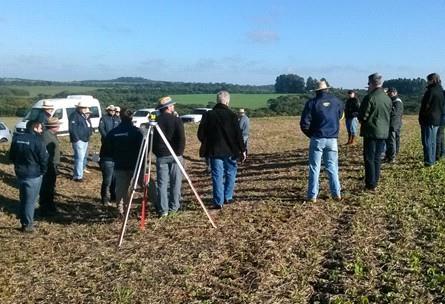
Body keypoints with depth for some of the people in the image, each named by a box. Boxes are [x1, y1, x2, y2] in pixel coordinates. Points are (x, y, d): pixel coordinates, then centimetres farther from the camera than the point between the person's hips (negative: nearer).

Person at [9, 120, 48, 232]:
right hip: (33, 175, -7)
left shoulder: (17, 138, 4)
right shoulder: (37, 141, -18)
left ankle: (23, 221, 28)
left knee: (23, 199, 19)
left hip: (20, 173, 7)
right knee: (30, 200, 3)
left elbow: (11, 156, 12)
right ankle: (28, 224, 11)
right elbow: (44, 159, -14)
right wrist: (43, 171, 4)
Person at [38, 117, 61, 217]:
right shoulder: (46, 135, -22)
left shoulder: (52, 134, 10)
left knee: (51, 187, 19)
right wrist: (48, 166, -25)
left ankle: (50, 207, 32)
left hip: (52, 165, 10)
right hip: (48, 166, -10)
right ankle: (44, 210, 11)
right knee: (46, 188, 1)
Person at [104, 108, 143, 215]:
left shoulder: (113, 132, 1)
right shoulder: (136, 131, -10)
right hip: (134, 164, -3)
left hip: (119, 165, 3)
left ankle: (120, 209, 6)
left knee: (120, 187, 10)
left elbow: (107, 150, 5)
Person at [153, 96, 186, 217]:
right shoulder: (177, 120, -5)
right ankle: (174, 207, 13)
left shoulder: (156, 121, 0)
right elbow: (182, 139, -11)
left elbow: (152, 139, 1)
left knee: (162, 183, 4)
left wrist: (156, 152, 10)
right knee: (175, 182, 8)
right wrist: (179, 152, -1)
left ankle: (163, 209, 2)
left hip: (161, 156, 2)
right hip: (175, 156, -1)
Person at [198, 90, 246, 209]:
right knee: (230, 173, 16)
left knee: (217, 175, 4)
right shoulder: (231, 115, -8)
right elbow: (238, 135, -7)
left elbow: (200, 134, 1)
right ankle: (228, 197, 20)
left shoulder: (208, 115, -2)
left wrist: (207, 144, 19)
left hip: (214, 150, 1)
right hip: (230, 150, -1)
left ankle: (218, 201, 2)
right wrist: (242, 150, 3)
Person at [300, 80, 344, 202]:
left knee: (314, 167, 3)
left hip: (317, 139, -3)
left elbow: (304, 123, -8)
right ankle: (336, 193, 13)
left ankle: (312, 195, 5)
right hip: (332, 139, 3)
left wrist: (310, 134, 8)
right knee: (332, 166, 12)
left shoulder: (312, 103, -6)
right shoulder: (337, 102, 4)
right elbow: (339, 116, 20)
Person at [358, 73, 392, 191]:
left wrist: (363, 122, 8)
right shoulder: (388, 99, 6)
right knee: (377, 158, 14)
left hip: (371, 132, -6)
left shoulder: (370, 97, -15)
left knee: (369, 159, -1)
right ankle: (375, 182, 21)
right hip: (383, 132, 6)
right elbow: (389, 114, 14)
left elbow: (362, 116, -13)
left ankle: (371, 185, -1)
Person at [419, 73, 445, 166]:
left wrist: (421, 119, -7)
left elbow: (425, 106, -15)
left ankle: (429, 161, -6)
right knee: (432, 141, 15)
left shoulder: (431, 91, -16)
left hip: (428, 120, -8)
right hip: (437, 120, 8)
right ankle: (432, 160, 21)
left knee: (427, 141, -5)